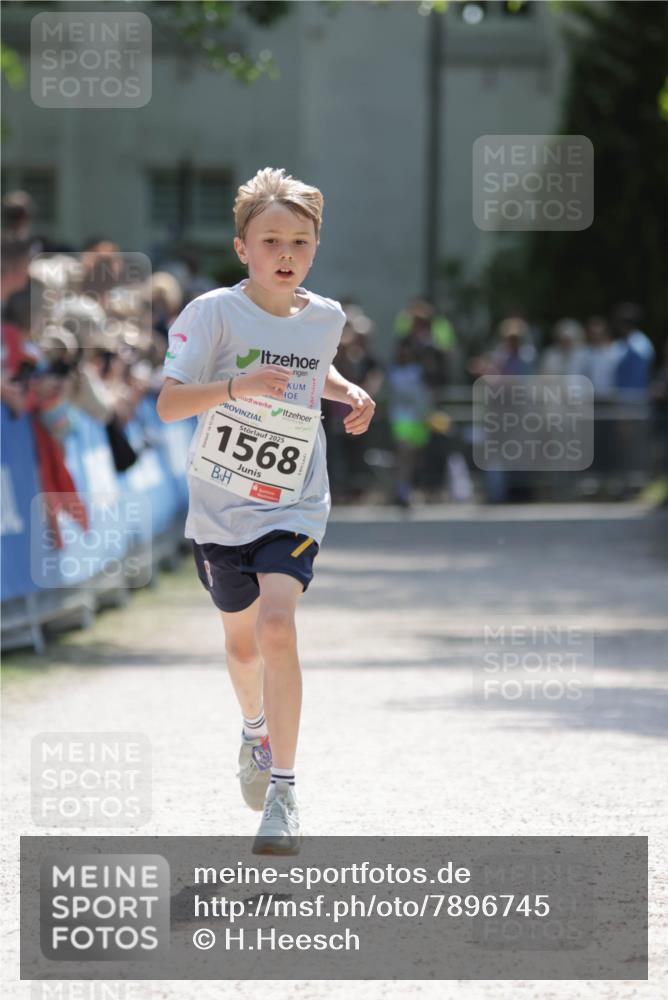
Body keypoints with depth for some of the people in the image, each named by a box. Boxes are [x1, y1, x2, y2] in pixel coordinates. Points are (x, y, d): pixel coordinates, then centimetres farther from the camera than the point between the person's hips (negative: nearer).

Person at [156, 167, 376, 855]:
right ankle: (255, 729, 51)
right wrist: (235, 386, -33)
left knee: (276, 624, -22)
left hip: (293, 506, 0)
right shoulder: (215, 313, -11)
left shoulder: (326, 318, 2)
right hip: (220, 507, 0)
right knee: (241, 639, 17)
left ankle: (283, 789, -19)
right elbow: (167, 404, -18)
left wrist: (350, 394, 6)